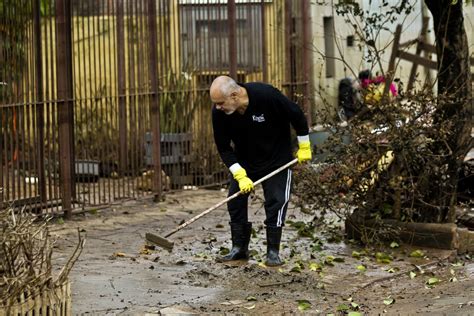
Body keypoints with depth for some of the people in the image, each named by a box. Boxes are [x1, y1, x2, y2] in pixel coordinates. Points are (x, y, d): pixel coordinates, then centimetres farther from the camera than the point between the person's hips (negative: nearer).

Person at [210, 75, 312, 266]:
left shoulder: (266, 95, -32)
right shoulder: (219, 113, -21)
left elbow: (297, 116, -18)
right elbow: (224, 148, -12)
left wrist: (304, 148, -7)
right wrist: (240, 176, -21)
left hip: (277, 158, -3)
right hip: (244, 162, 4)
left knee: (275, 201, -7)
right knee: (235, 200, -1)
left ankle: (273, 252, 1)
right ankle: (239, 249, 9)